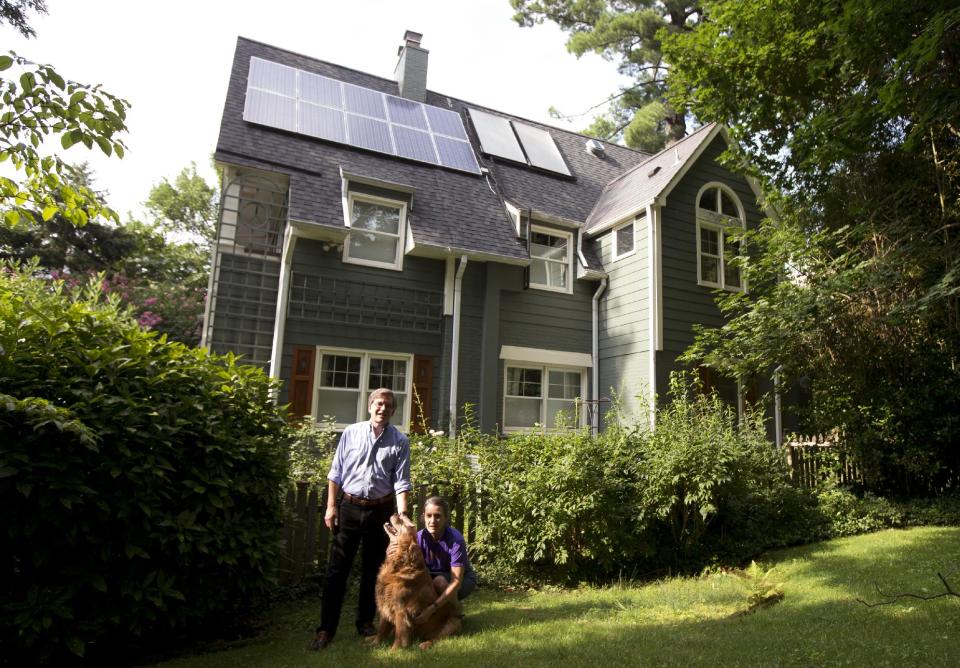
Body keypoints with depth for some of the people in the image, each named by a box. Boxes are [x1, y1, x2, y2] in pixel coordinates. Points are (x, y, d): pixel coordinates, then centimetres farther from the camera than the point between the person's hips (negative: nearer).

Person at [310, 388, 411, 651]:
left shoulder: (400, 441, -1)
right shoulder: (351, 433, 1)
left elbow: (401, 481, -3)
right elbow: (336, 473, 4)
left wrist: (402, 514, -14)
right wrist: (331, 506, 0)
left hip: (381, 510, 1)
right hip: (349, 507, 0)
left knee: (373, 570, 11)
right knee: (337, 569, 1)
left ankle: (365, 621, 27)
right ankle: (326, 629, 8)